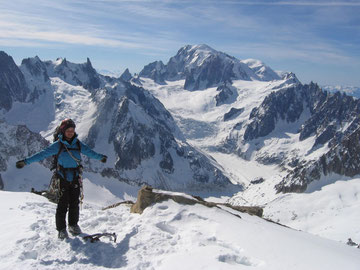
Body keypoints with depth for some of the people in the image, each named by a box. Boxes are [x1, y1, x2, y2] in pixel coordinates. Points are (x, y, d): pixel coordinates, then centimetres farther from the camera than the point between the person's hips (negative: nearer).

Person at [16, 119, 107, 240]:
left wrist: (100, 157, 27)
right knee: (63, 204, -2)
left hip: (75, 178, 3)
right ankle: (61, 229, 13)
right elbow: (43, 154, -12)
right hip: (63, 178, -3)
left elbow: (89, 152, 16)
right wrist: (26, 161, -17)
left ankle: (73, 224, 28)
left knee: (75, 203, 10)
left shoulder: (78, 144, 3)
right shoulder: (58, 145, -8)